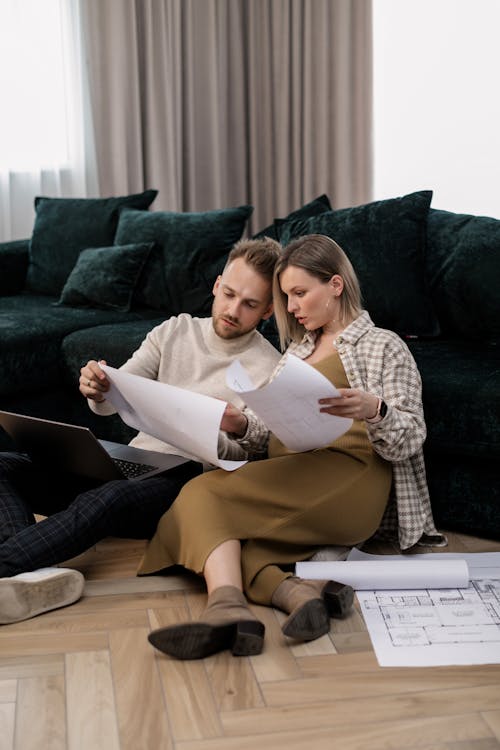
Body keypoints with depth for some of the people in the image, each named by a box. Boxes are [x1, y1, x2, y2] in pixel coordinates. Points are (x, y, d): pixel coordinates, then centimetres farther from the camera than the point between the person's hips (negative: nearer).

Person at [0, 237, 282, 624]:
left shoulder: (269, 368, 0)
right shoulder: (175, 331, 12)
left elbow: (244, 458, -5)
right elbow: (109, 403, 6)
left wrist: (239, 432, -28)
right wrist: (96, 388, -19)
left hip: (189, 478, -5)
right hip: (130, 463, 6)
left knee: (109, 499, -40)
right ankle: (36, 573, -39)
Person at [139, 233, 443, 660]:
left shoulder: (384, 346, 12)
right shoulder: (297, 353, 30)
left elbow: (409, 440, 1)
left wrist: (373, 411, -19)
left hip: (348, 483, -6)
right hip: (288, 484, 6)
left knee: (204, 493, -25)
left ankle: (228, 608, -43)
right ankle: (295, 592, -41)